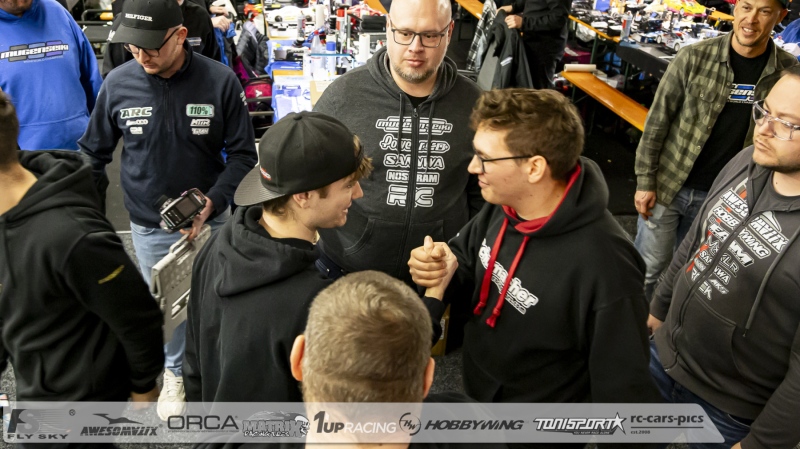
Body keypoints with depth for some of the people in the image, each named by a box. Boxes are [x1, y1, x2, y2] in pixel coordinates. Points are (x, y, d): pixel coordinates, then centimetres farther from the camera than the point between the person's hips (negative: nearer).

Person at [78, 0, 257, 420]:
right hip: (148, 225, 1)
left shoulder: (220, 81, -16)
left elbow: (242, 153, -9)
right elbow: (94, 151, 4)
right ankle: (176, 370, 41)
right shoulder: (118, 82, -10)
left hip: (209, 219, -1)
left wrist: (213, 201, -23)